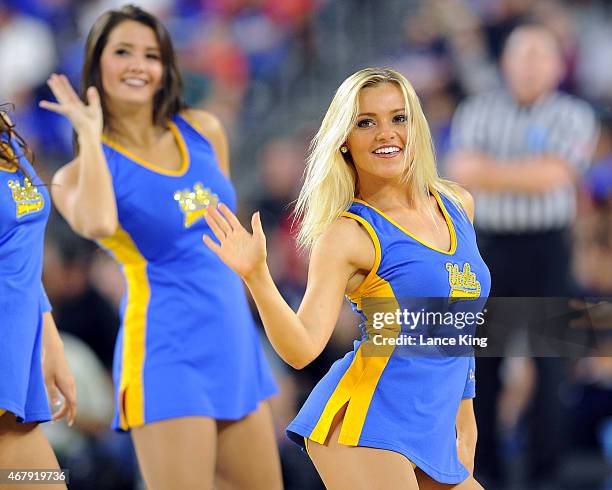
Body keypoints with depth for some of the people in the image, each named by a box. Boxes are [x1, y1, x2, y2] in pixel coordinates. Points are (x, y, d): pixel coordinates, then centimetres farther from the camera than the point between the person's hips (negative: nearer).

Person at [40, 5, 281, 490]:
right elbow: (97, 223, -31)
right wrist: (90, 134, -18)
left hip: (235, 340, 6)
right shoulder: (83, 170, -6)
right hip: (168, 352, -6)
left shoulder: (203, 130, 9)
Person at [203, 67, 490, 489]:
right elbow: (301, 349, -17)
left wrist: (465, 413, 24)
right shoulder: (349, 234, -8)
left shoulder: (457, 205, 11)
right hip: (368, 424, -7)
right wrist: (257, 277, -30)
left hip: (432, 436, 7)